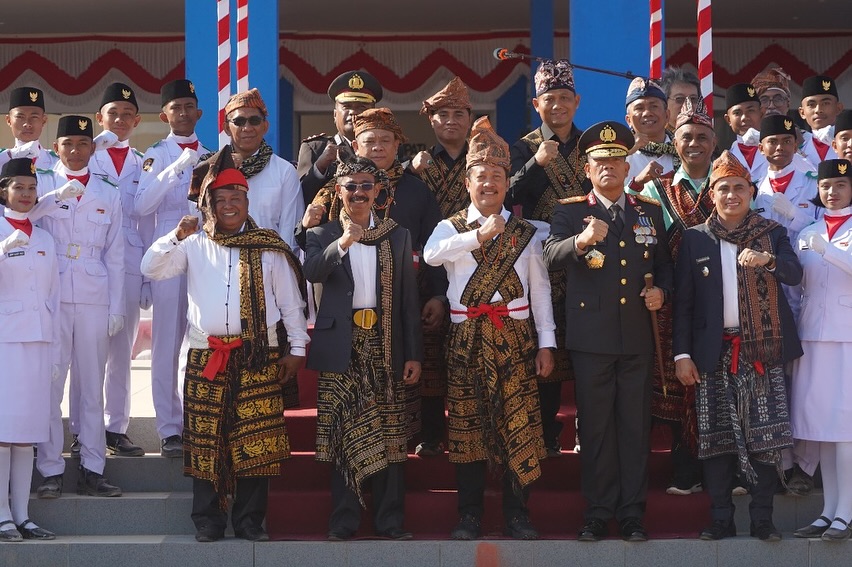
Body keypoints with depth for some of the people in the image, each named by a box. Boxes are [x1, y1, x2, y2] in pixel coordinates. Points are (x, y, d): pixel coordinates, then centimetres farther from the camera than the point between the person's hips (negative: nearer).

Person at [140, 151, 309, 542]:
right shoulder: (194, 246, 11)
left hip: (258, 358, -1)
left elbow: (290, 301, 10)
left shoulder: (269, 248, 8)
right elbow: (151, 269, 2)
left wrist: (297, 346, 5)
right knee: (206, 441, 1)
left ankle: (249, 521, 6)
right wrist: (177, 236, -10)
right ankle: (208, 521, 8)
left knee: (256, 440, -2)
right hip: (206, 359, 1)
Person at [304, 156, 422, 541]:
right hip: (342, 346, -1)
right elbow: (311, 272, -14)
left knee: (389, 436, 1)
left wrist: (414, 354, 4)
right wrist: (342, 243, -30)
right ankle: (343, 520, 6)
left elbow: (409, 298, 9)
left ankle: (390, 520, 6)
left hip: (384, 346, 1)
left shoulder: (398, 236, 12)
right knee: (343, 435, 0)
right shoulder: (322, 235, 7)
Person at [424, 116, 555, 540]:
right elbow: (431, 255, -17)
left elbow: (540, 290, 9)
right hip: (466, 338, 0)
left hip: (514, 338, 0)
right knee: (467, 425, 2)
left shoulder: (525, 233, 10)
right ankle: (469, 516, 9)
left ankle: (517, 515, 6)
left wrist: (546, 344, 3)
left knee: (518, 425, -3)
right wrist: (478, 235, -23)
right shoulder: (451, 228, 7)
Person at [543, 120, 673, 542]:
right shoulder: (571, 212, 3)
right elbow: (552, 257, -15)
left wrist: (661, 291, -2)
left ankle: (632, 513, 11)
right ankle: (598, 513, 10)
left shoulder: (650, 212, 12)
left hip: (638, 337, 2)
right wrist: (580, 241, -35)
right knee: (595, 427, 3)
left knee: (635, 425, 4)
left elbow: (665, 265, 19)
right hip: (591, 337, -2)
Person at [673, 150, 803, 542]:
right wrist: (682, 354, -2)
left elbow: (794, 274, -9)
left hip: (762, 350, 0)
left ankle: (762, 519, 4)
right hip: (714, 354, 0)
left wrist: (768, 259, -30)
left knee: (765, 436, -4)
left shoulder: (771, 234, 7)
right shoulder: (695, 239, 6)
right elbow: (683, 301, 5)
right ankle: (721, 519, 9)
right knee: (716, 437, 2)